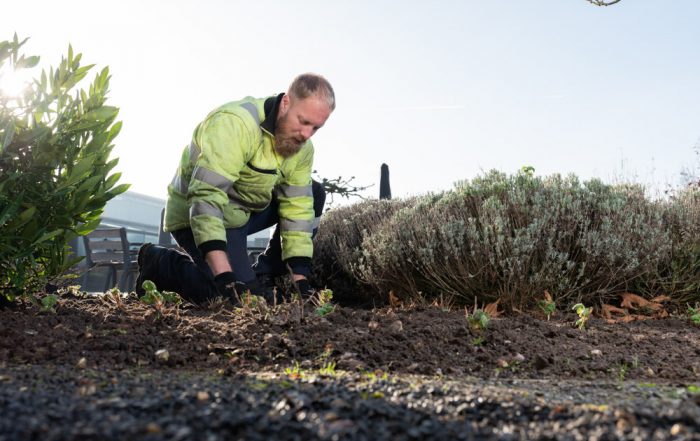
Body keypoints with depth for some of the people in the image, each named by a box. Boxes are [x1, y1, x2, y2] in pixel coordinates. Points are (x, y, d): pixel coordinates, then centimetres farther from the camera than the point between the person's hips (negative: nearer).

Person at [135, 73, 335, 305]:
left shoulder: (302, 148, -7)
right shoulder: (234, 123, -30)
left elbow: (297, 209, -7)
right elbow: (206, 198, -38)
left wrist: (300, 279, -14)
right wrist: (224, 275, -44)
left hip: (245, 213, 7)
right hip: (197, 216, -7)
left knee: (313, 196, -3)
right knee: (243, 296, -20)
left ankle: (263, 278, 1)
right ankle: (160, 262, 1)